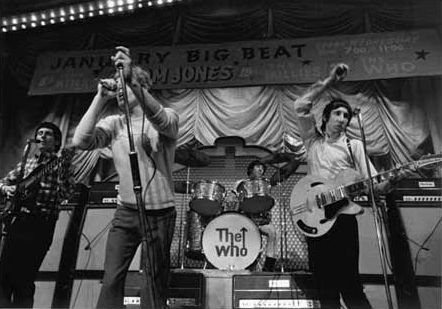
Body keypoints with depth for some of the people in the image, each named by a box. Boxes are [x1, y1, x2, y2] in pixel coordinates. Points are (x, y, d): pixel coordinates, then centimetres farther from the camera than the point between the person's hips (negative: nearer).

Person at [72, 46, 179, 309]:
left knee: (155, 284, 8)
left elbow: (160, 121, -32)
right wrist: (100, 98, -18)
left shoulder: (167, 117, -8)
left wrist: (132, 81, -42)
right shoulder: (114, 123, 3)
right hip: (125, 211, 3)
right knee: (111, 280, 6)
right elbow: (81, 141, -13)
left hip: (159, 213, -3)